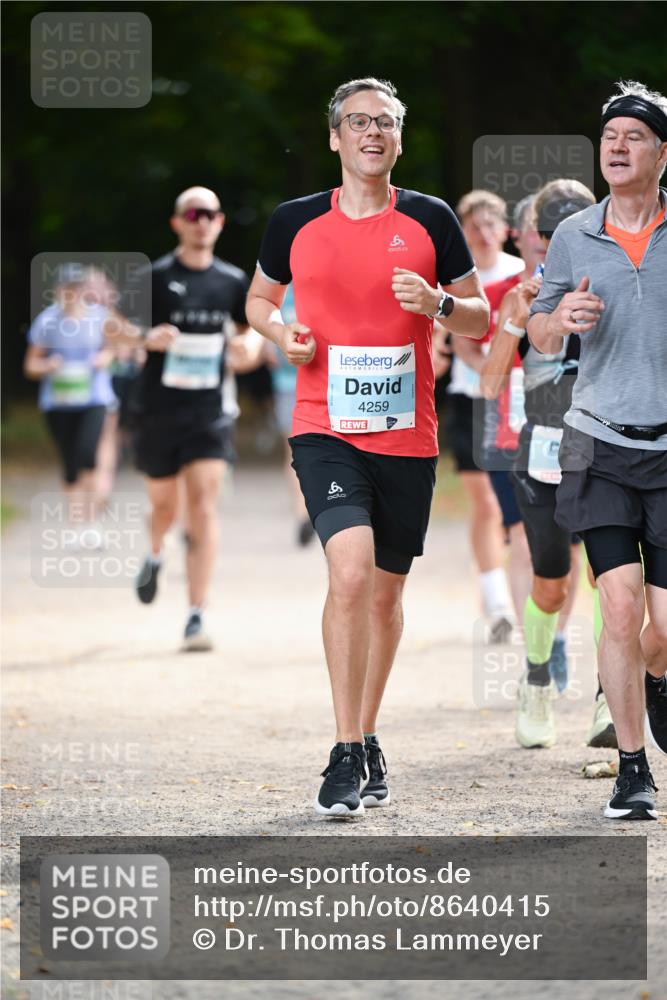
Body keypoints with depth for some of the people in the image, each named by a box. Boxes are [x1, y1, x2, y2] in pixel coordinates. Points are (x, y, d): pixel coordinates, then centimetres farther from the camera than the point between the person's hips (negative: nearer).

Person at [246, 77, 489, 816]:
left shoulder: (429, 220, 3)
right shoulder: (295, 222, 3)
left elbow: (480, 319, 8)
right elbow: (260, 298, 20)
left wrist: (438, 304, -13)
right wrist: (281, 332, -2)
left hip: (407, 436, 2)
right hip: (325, 429, -2)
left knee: (386, 592, 11)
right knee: (351, 573, -20)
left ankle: (367, 738, 30)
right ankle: (346, 756, -16)